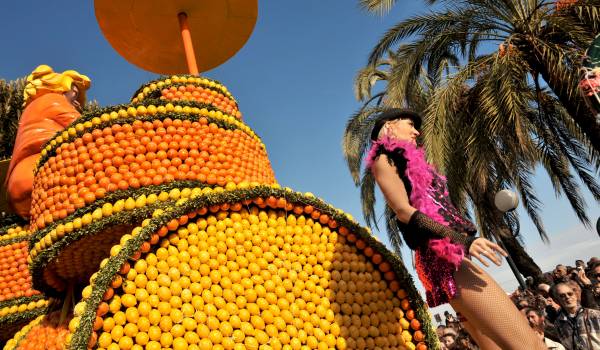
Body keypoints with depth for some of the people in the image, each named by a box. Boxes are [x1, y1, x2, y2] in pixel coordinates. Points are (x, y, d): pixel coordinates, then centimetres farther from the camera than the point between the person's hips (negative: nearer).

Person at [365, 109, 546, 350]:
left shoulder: (411, 164, 29)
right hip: (441, 254, -9)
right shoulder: (384, 158, 3)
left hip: (450, 254, 9)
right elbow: (404, 211, -11)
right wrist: (461, 239, -19)